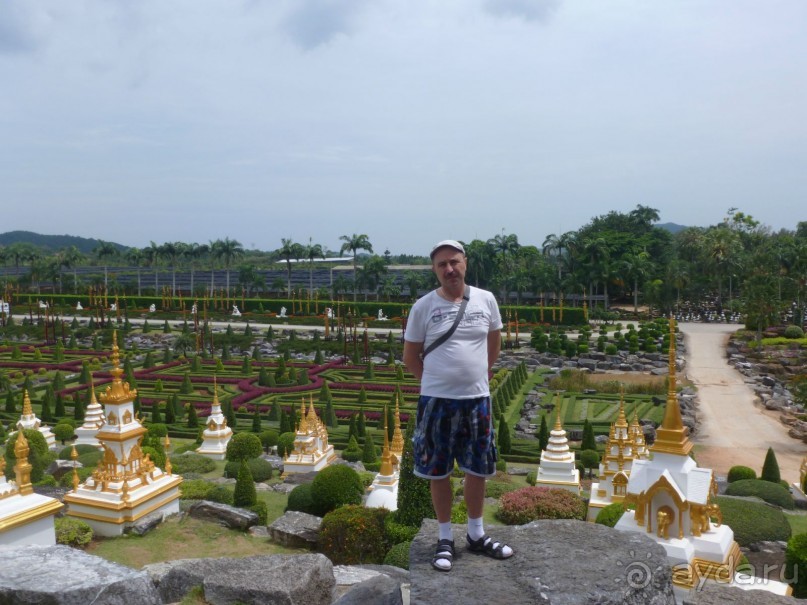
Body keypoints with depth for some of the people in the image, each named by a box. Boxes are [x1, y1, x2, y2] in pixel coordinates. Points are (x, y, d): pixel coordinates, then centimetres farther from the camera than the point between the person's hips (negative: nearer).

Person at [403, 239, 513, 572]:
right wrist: (436, 382, 5)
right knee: (439, 472, 6)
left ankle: (476, 535, 31)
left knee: (478, 469, 13)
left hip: (477, 399, 3)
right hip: (437, 401, -2)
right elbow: (410, 356, 2)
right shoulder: (423, 307, -7)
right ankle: (445, 539, 22)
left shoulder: (485, 300, 0)